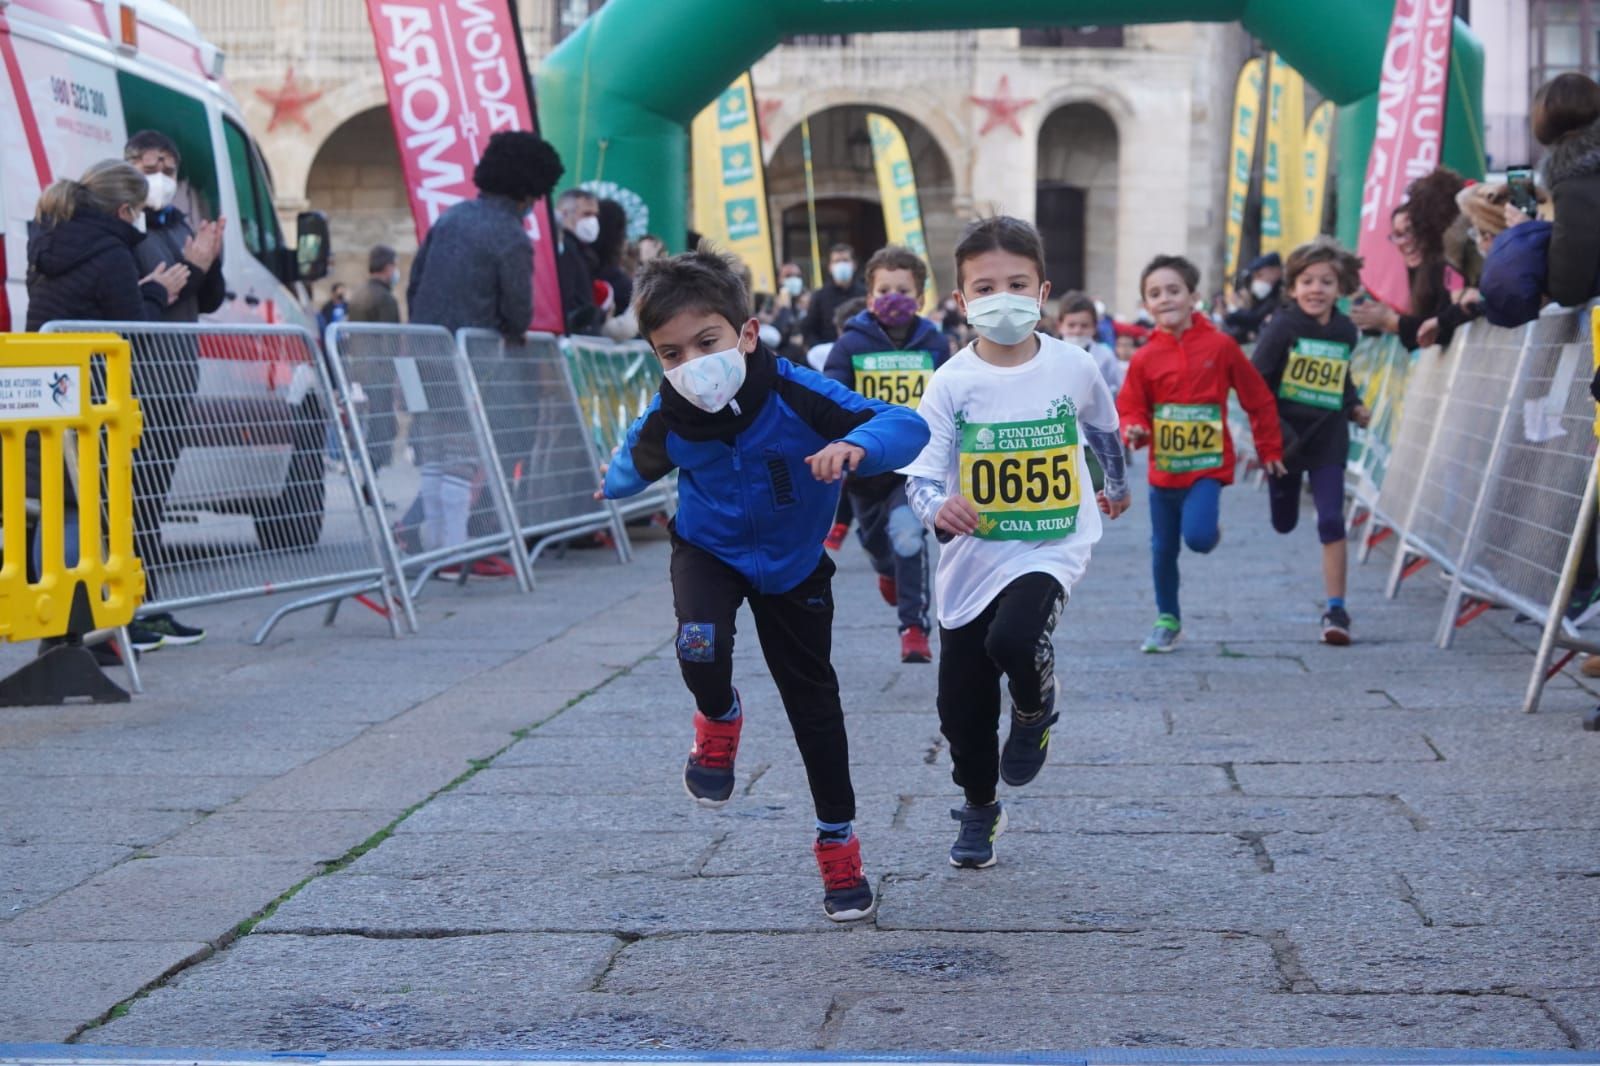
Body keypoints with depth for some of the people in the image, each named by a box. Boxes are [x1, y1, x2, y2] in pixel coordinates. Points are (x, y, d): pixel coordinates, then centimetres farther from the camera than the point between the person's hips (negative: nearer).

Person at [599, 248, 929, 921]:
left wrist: (855, 445, -58)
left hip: (792, 565, 0)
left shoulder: (796, 396, -33)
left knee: (813, 701, 8)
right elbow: (637, 464, 2)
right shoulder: (667, 421, -25)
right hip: (709, 550, 0)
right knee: (701, 651, -30)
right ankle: (720, 722, 7)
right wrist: (615, 486, 19)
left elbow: (907, 426, -40)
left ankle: (838, 841, 25)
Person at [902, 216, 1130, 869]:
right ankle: (978, 809, 37)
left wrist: (1116, 486, 34)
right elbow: (922, 475, -11)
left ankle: (1037, 707, 4)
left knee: (1013, 639, -32)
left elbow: (1104, 429, 17)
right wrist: (939, 507, -34)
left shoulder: (1073, 368, -5)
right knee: (962, 707, 9)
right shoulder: (951, 383, -9)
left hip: (1051, 549, -1)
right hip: (972, 558, 2)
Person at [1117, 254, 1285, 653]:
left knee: (1197, 537, -22)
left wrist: (1268, 449, 5)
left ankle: (1212, 530, 15)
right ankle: (1167, 620, 28)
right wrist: (1133, 431, -21)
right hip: (1163, 469, 3)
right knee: (1163, 549, 11)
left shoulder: (1219, 345, -8)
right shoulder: (1144, 358, -4)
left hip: (1207, 466, -3)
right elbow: (1131, 408, 3)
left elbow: (1258, 398, 1)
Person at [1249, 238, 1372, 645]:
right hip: (1284, 438, -1)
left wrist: (1354, 405, 5)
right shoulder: (1283, 327, -13)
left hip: (1328, 439, 1)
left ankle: (1336, 609, -4)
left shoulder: (1346, 331, 1)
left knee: (1331, 522, -10)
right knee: (1284, 523, 15)